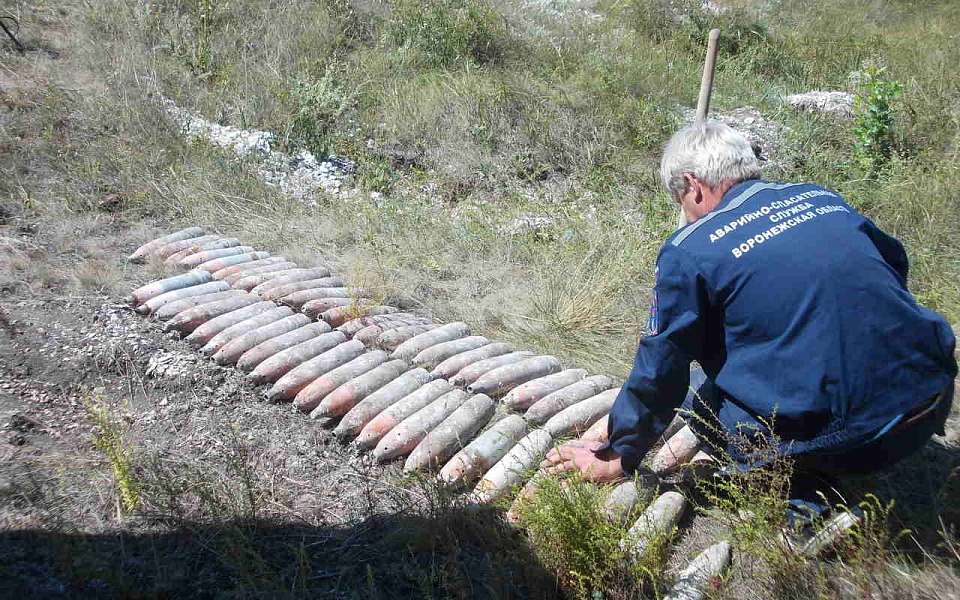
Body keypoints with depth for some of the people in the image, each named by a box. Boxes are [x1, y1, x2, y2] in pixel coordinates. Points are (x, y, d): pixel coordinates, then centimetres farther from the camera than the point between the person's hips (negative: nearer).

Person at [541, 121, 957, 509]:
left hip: (837, 441, -6)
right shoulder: (823, 197, 10)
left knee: (702, 396, 15)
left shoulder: (689, 251, -6)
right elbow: (895, 261, 27)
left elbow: (659, 372, -1)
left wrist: (617, 459, 12)